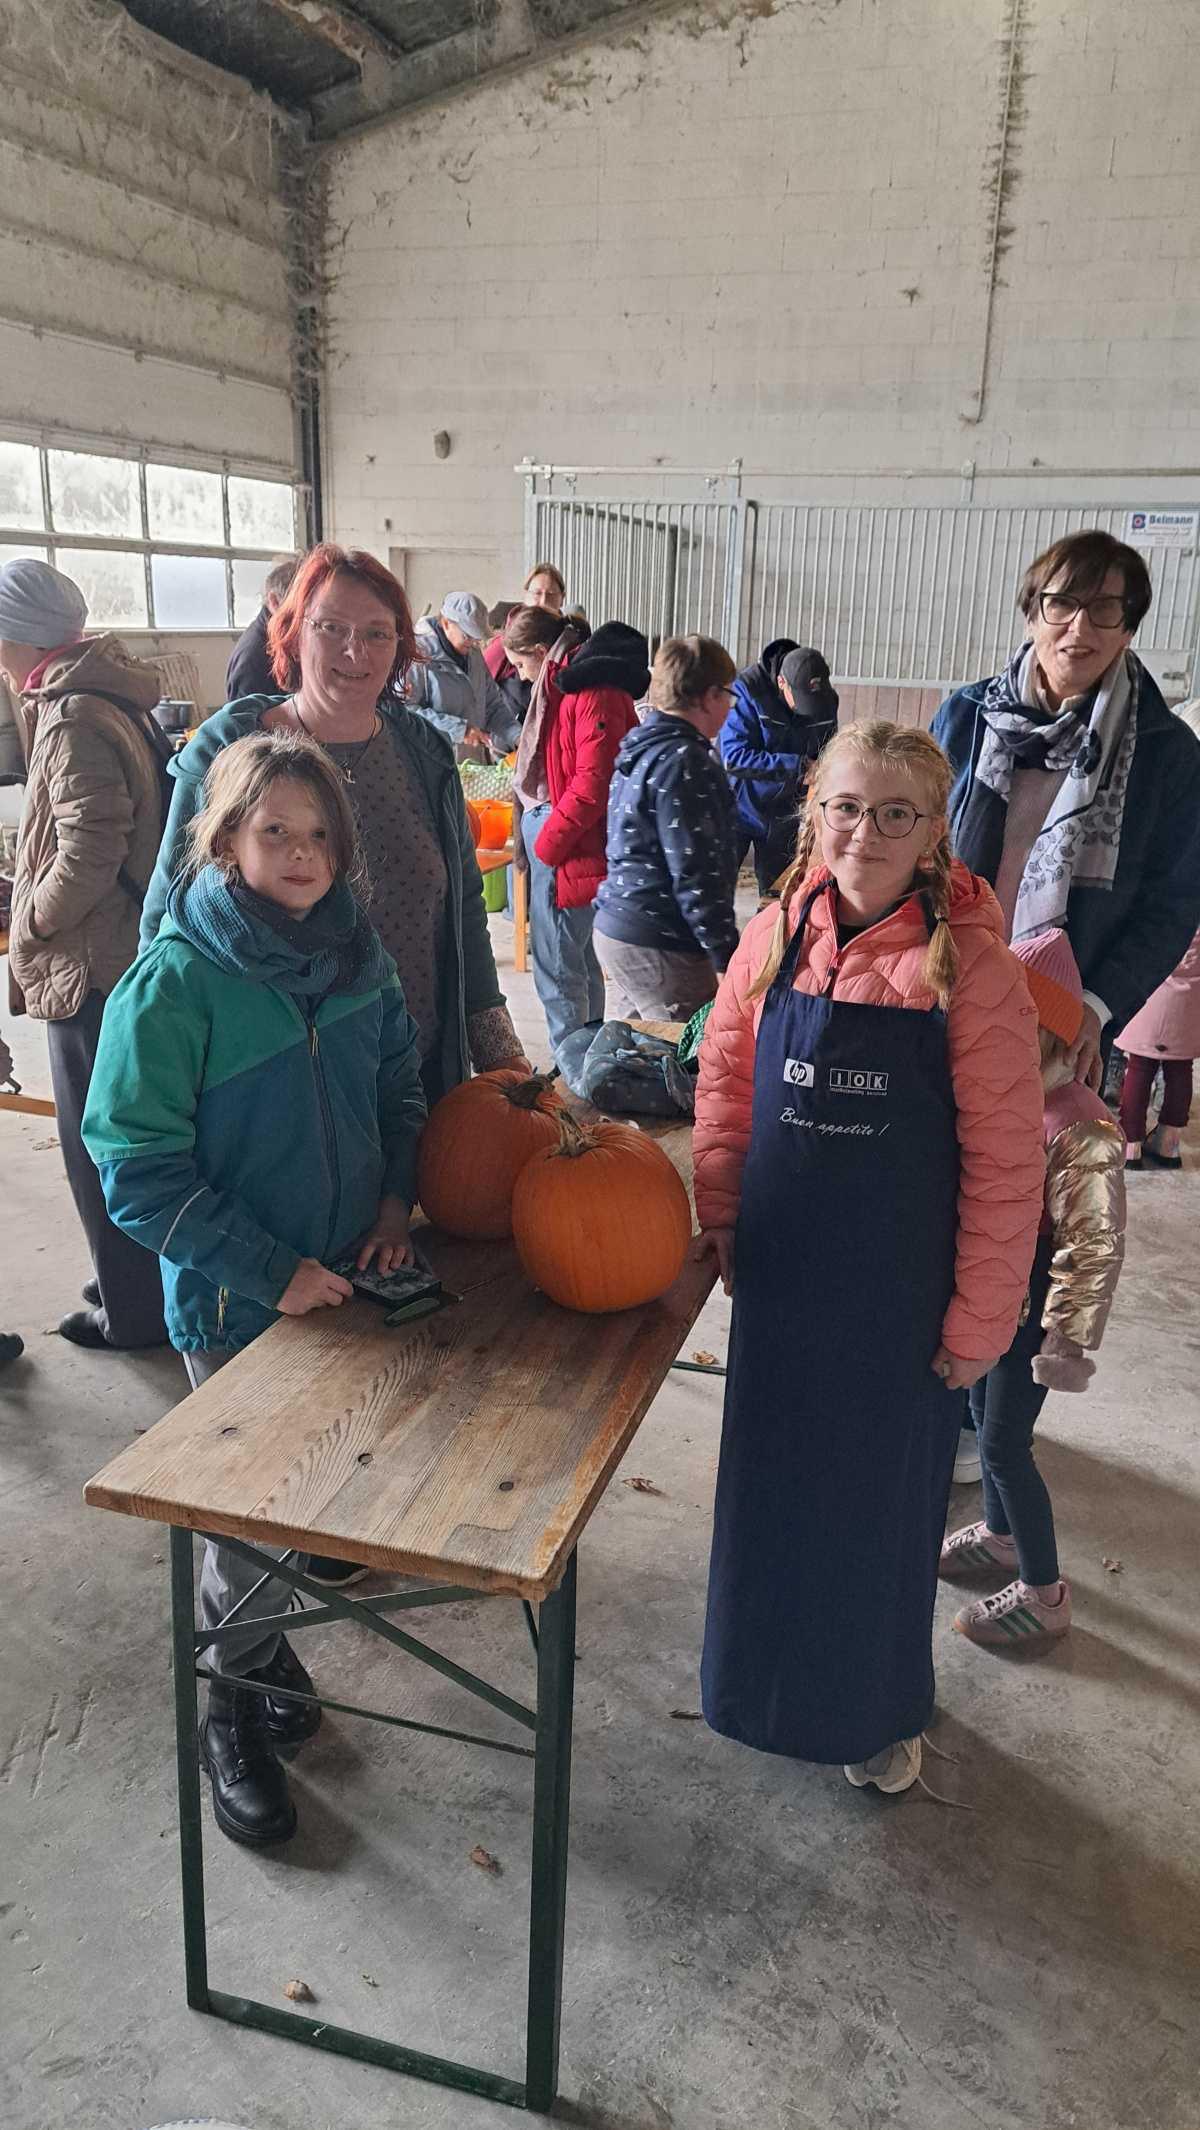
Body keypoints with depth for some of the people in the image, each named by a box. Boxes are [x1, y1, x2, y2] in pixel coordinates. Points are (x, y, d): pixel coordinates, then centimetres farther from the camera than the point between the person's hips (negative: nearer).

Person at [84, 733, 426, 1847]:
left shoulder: (356, 955, -3)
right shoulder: (176, 982, -20)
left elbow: (401, 1085, 12)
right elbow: (137, 1165, -19)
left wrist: (396, 1199, -3)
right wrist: (270, 1271, -21)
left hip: (347, 1276, 6)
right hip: (236, 1303, -5)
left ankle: (264, 1639, 49)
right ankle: (236, 1712, 33)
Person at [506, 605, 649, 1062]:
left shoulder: (594, 690, -17)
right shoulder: (561, 684, 16)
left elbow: (592, 782, -23)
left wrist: (547, 841, -16)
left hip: (568, 852, -11)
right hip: (550, 833, 11)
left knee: (558, 965, -5)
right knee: (579, 959, 19)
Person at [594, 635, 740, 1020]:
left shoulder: (640, 747, 14)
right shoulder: (684, 762, -16)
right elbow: (695, 872, -20)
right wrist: (725, 956, -18)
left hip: (615, 929, 10)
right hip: (659, 945, -10)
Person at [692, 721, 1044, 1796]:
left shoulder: (972, 968, -17)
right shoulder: (778, 938, -5)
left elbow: (1005, 1164, -13)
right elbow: (726, 1083, 7)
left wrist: (979, 1319, -10)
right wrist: (721, 1214, 5)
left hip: (901, 1293, -3)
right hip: (782, 1272, 3)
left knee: (883, 1498, 14)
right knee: (769, 1482, 19)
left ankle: (876, 1711, 41)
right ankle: (766, 1673, 47)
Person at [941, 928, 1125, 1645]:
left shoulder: (1079, 1128, -28)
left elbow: (1094, 1245, -24)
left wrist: (1068, 1338, -19)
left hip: (1031, 1300, -8)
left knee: (1004, 1441, 1)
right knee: (985, 1412, 23)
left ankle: (1044, 1594, 18)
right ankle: (1001, 1532, 46)